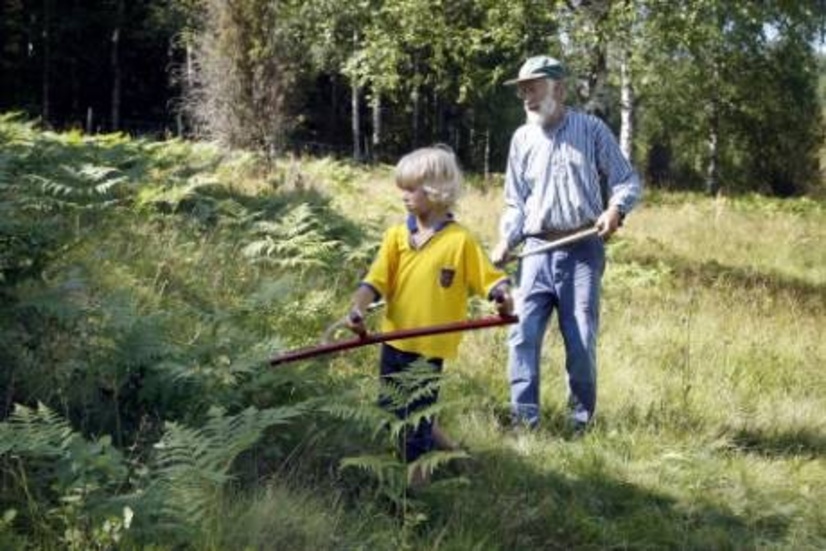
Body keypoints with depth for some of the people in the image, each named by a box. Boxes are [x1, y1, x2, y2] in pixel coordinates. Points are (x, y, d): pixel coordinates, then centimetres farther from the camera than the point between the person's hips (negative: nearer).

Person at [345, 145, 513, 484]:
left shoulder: (460, 240, -10)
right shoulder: (397, 235, 1)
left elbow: (490, 277, -8)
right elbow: (376, 279, -5)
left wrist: (503, 295, -30)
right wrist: (358, 307, -22)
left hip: (430, 344, -5)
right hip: (394, 338, 5)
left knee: (416, 413, 3)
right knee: (391, 408, 17)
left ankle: (414, 473, 18)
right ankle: (441, 445, 36)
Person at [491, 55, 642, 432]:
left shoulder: (592, 130, 4)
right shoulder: (522, 138, 12)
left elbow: (628, 181, 7)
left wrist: (615, 209, -14)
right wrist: (506, 242, 0)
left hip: (582, 250, -2)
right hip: (537, 250, 3)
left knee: (581, 340, -2)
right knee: (522, 334, -8)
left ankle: (581, 422, 10)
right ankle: (524, 422, -3)